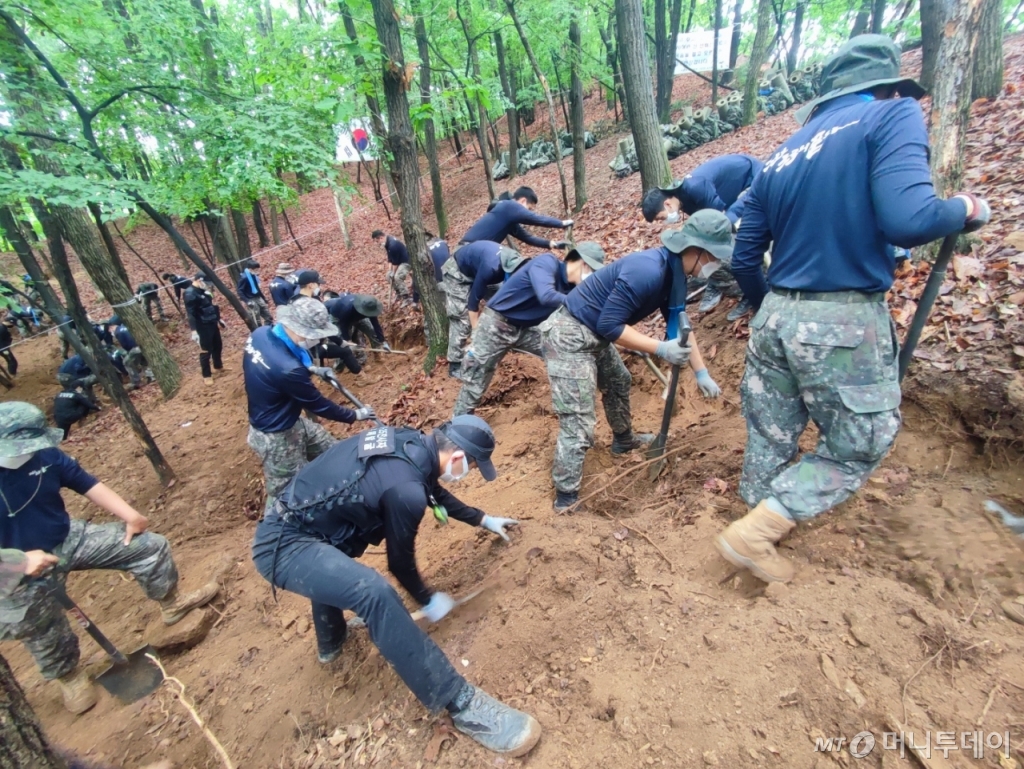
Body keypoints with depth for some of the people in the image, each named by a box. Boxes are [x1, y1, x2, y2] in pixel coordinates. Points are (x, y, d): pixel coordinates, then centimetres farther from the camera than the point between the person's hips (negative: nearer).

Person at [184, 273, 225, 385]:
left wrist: (218, 319, 28)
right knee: (206, 350, 0)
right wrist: (194, 331, -28)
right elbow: (190, 314, -23)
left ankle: (218, 366, 42)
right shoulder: (190, 294, -18)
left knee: (218, 345, 22)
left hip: (213, 323, 9)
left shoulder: (203, 291, 9)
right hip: (203, 327, -9)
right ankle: (206, 375, 11)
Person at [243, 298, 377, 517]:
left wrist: (312, 369, 3)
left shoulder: (261, 333, -14)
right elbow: (319, 405, -22)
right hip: (276, 436, -9)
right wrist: (355, 415, -8)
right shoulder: (287, 368, -38)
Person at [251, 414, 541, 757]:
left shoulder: (410, 442, 0)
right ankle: (461, 704, -20)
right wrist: (427, 601, 11)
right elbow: (400, 561, -8)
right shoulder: (406, 488, -25)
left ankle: (330, 643, 64)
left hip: (289, 525, 10)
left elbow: (434, 490, 20)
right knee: (374, 592, -29)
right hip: (282, 546, -10)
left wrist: (482, 519, 31)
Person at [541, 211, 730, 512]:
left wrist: (701, 373, 13)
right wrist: (660, 348, -23)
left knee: (618, 383, 29)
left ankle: (624, 440, 54)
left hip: (592, 334, 10)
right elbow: (610, 325, -25)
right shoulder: (647, 272, -26)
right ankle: (566, 499, 6)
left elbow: (680, 324, 13)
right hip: (569, 336, -10)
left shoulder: (673, 272, 5)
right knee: (579, 424, -8)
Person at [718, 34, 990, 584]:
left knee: (769, 438, 17)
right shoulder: (892, 115, -2)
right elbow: (906, 221, -18)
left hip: (776, 316, 6)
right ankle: (754, 532, 8)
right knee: (856, 449, 13)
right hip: (846, 323, -6)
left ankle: (761, 525, 33)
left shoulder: (780, 157, 16)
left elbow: (744, 259, 15)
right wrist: (965, 209, 4)